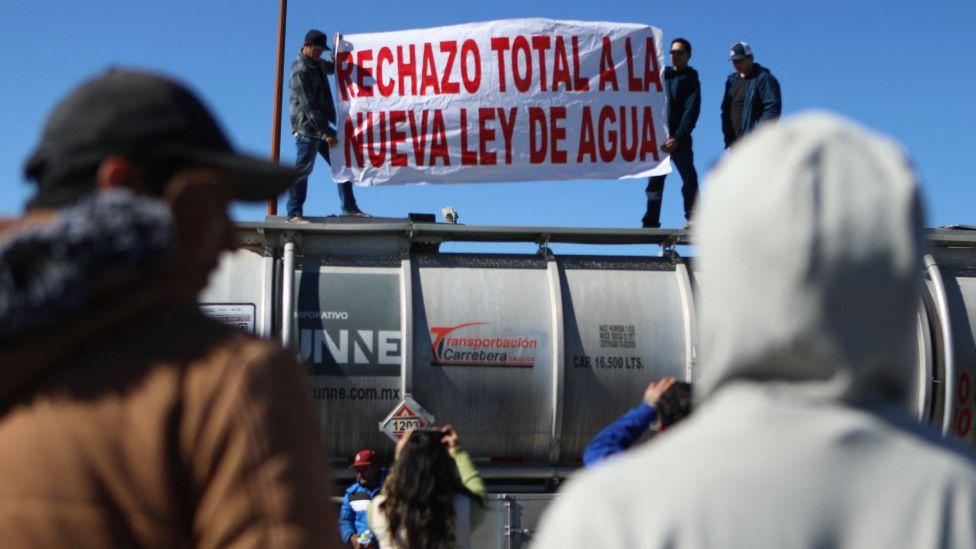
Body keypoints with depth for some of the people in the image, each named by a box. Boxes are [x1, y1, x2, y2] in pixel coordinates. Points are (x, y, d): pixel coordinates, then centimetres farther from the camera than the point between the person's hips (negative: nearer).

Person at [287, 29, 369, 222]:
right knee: (303, 169, -6)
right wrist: (325, 133, -23)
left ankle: (349, 207, 18)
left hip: (321, 125, 9)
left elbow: (331, 67, 40)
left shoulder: (317, 63, 14)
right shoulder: (300, 70, -15)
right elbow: (309, 105, -20)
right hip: (307, 128, -9)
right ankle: (294, 213, 0)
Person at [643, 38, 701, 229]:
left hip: (679, 140, -4)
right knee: (654, 180, 1)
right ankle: (651, 222, 1)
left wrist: (677, 138, -16)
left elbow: (691, 112, -6)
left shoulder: (691, 79, 4)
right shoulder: (661, 75, 18)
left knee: (689, 180, -3)